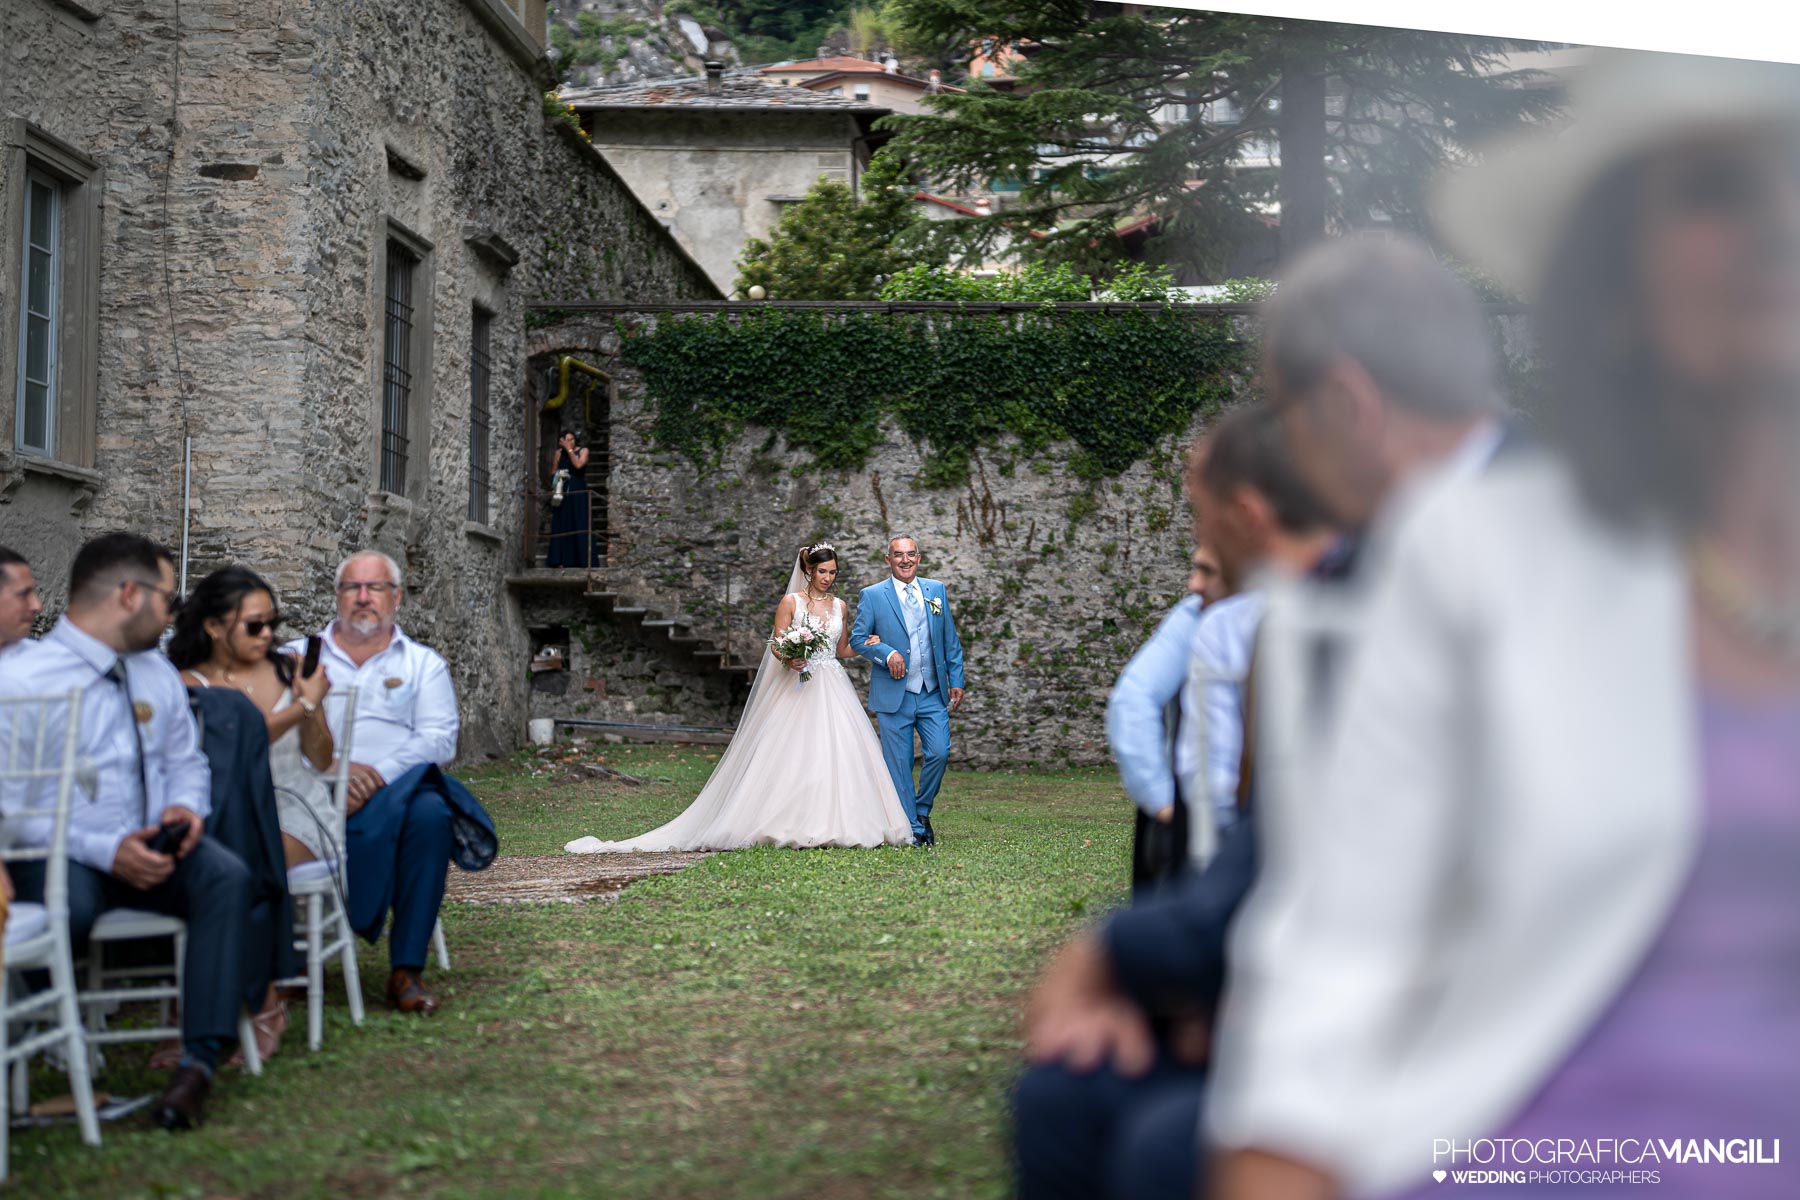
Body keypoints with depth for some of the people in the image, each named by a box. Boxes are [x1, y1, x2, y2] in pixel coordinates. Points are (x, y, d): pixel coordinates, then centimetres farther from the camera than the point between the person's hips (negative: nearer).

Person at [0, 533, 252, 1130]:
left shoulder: (157, 672, 15)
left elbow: (186, 761, 23)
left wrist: (185, 807, -2)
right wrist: (106, 851, -23)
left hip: (150, 850, 5)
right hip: (62, 860, -5)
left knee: (227, 875, -26)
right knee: (69, 906, -39)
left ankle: (200, 1058, -31)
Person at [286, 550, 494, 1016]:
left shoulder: (424, 664, 19)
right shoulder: (300, 657, 20)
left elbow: (439, 738, 3)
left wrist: (379, 776, -15)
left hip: (399, 788, 0)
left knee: (430, 815, -35)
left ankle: (407, 970, -30)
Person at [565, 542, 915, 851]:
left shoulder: (839, 605, 13)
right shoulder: (790, 602, 0)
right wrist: (789, 660, -24)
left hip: (833, 691, 4)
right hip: (798, 689, -4)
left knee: (837, 755, -5)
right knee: (788, 757, -10)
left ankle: (835, 826, -2)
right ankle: (788, 827, -8)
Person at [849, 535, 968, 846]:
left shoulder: (936, 590, 9)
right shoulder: (872, 596, 0)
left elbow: (950, 640, 12)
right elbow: (857, 638, -1)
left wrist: (956, 681, 6)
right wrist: (886, 653, -18)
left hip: (933, 693, 2)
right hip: (894, 695, -2)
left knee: (939, 753, -7)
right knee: (899, 764, 0)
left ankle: (922, 811, 16)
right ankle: (912, 828, 9)